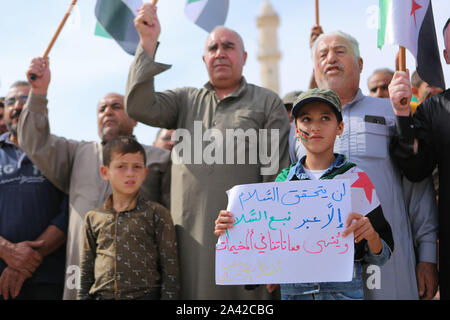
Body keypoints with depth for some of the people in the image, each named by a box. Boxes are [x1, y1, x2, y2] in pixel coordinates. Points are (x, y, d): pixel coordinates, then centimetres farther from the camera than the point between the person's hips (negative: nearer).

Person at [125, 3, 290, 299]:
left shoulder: (268, 103, 7)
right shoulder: (187, 100, 17)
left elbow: (277, 178, 1)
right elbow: (139, 107, 0)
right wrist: (148, 42, -2)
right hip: (187, 239, 3)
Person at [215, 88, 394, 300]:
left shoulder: (356, 178, -1)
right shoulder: (283, 181, 6)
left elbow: (382, 256, 0)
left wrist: (371, 236, -20)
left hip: (343, 288, -2)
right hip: (292, 290, 2)